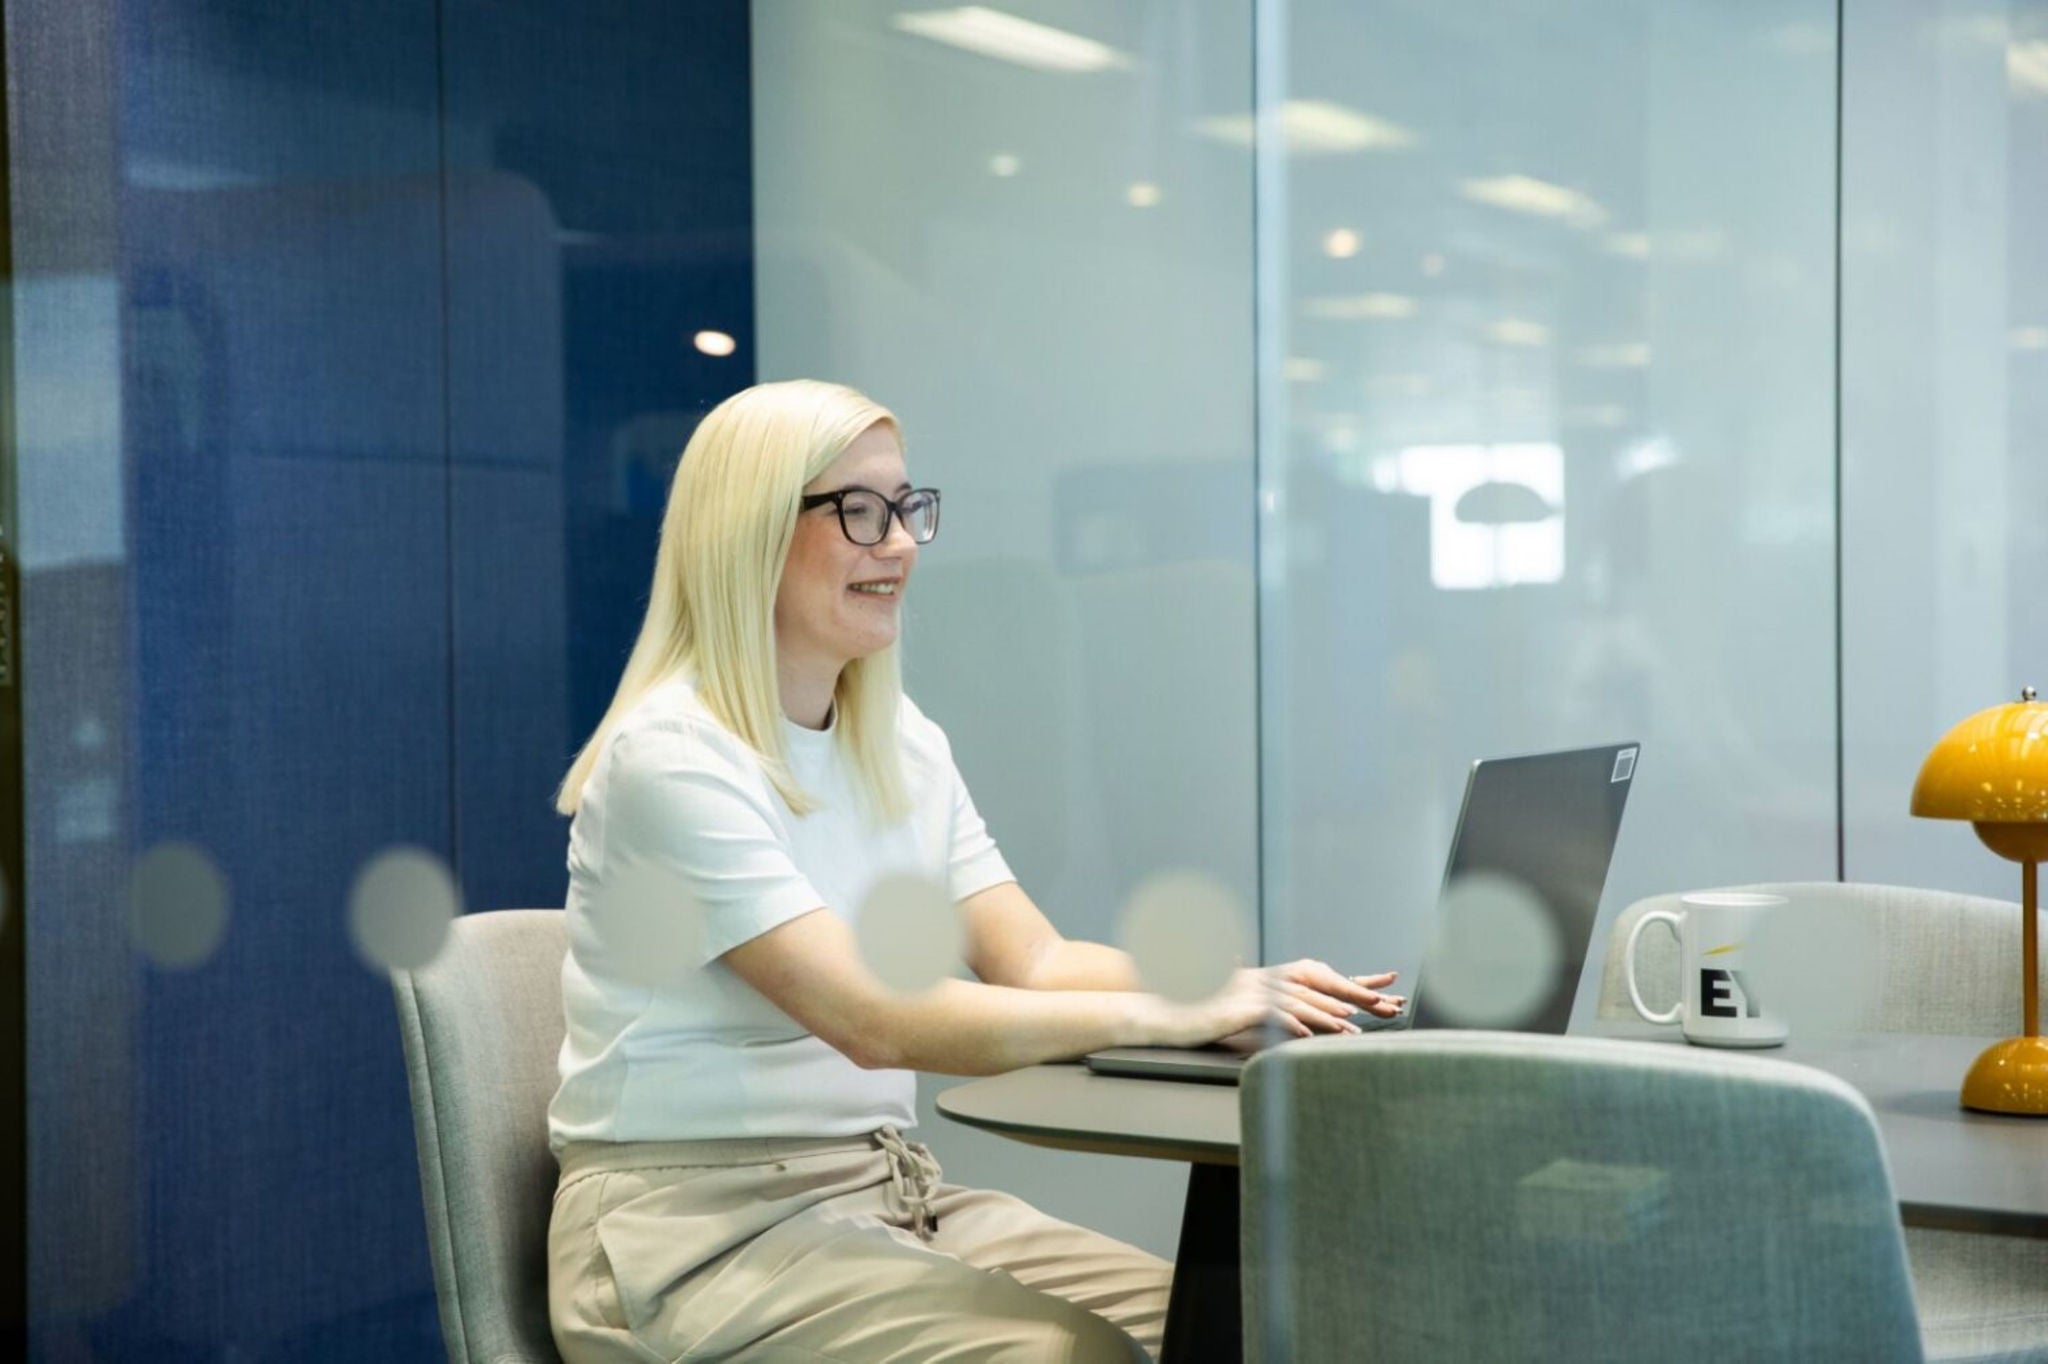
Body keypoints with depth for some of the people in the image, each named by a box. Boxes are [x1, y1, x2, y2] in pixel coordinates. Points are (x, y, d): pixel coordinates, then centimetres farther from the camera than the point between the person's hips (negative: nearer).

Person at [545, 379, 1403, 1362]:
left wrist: (1235, 984, -16)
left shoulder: (903, 745, 11)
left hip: (890, 1193, 8)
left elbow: (1035, 964, 2)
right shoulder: (673, 756, -15)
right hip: (702, 1227, -7)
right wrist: (1163, 1012, -29)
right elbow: (873, 1020, -24)